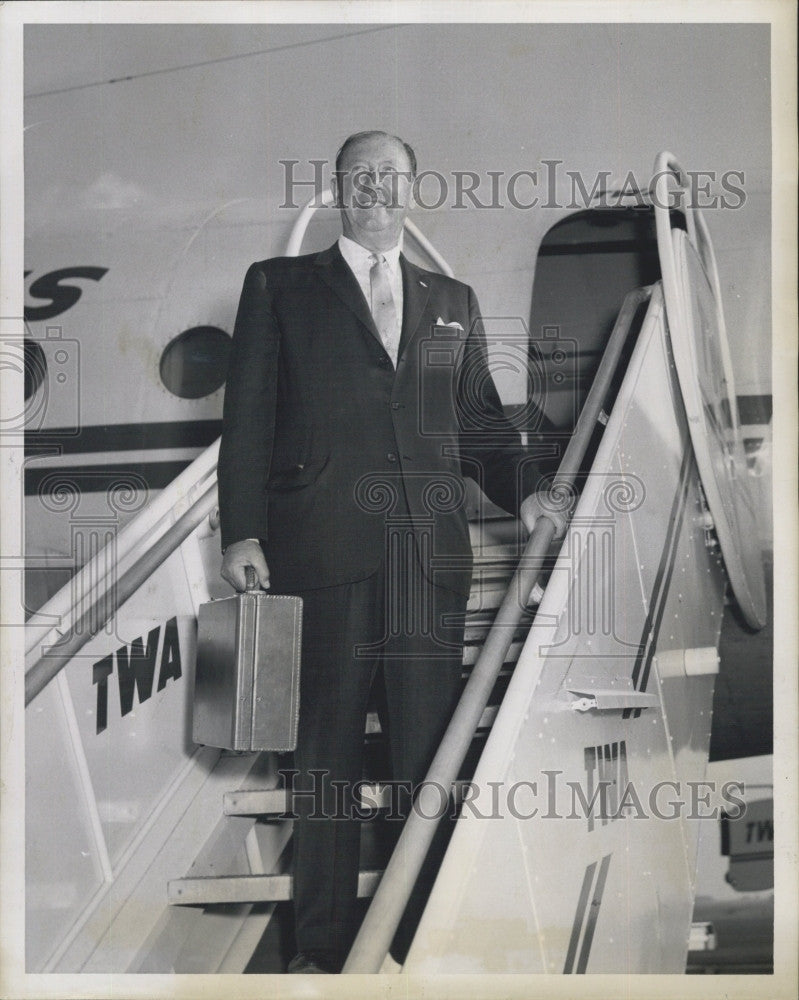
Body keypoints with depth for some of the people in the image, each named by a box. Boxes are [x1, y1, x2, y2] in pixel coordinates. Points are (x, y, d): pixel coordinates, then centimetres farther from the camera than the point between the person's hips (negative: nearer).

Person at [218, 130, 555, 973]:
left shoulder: (452, 301, 21)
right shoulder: (279, 286, 12)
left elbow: (480, 421, 19)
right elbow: (248, 418, 4)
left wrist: (528, 494, 1)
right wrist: (242, 533, -6)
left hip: (431, 555, 3)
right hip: (324, 549, -2)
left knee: (431, 750, 3)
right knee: (326, 749, 3)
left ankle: (425, 942, 13)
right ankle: (321, 949, 12)